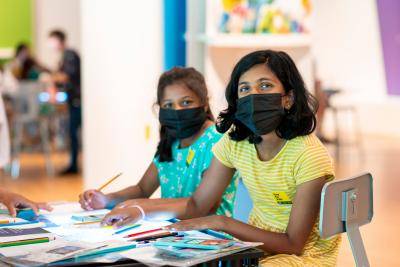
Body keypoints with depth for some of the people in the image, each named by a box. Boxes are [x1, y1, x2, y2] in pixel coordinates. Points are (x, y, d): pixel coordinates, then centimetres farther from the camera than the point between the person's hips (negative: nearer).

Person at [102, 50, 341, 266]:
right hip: (256, 243, 6)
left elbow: (293, 245, -21)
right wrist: (141, 209, -11)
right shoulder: (234, 142, -2)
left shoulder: (309, 155, -21)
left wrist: (222, 223, -26)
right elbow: (197, 205, 4)